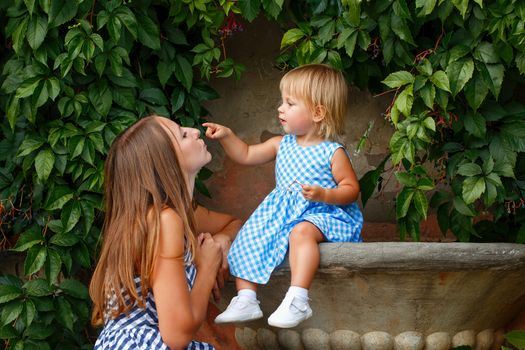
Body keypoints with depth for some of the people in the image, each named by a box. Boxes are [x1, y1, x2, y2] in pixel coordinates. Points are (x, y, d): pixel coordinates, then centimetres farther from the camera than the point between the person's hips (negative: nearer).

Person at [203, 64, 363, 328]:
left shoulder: (332, 152, -7)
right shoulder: (282, 145, 11)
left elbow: (351, 189, -8)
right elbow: (247, 155, 19)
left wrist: (323, 194, -24)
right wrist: (226, 136, 5)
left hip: (321, 214, -7)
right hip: (282, 212, 7)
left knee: (302, 231, -38)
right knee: (248, 238, -10)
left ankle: (297, 301, -44)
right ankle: (245, 300, -7)